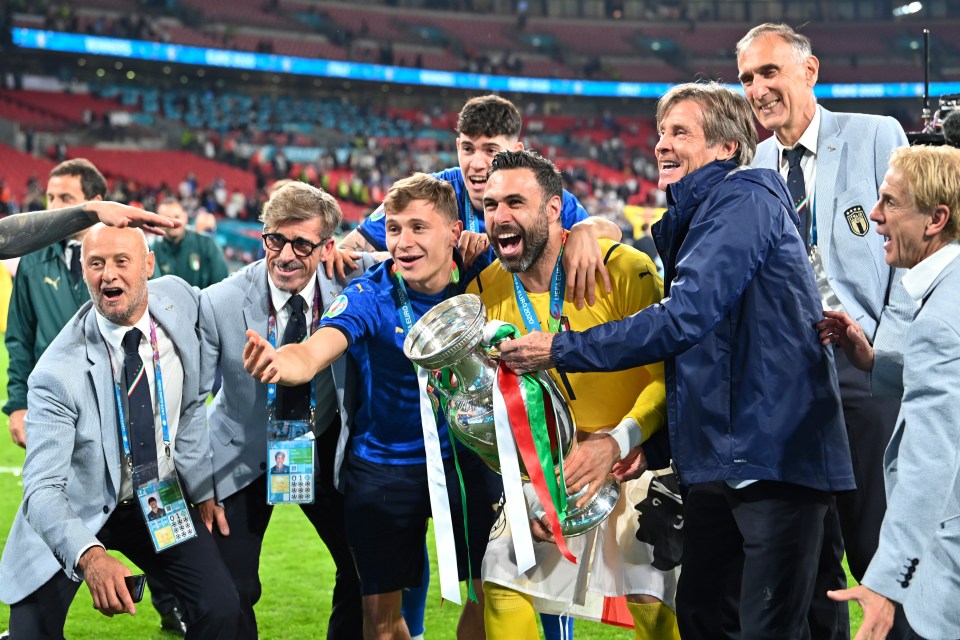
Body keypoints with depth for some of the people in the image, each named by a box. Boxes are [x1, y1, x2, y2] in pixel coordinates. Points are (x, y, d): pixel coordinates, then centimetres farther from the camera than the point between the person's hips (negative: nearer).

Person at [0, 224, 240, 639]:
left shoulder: (178, 299, -13)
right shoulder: (59, 372, -26)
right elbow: (43, 489, -31)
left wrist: (202, 487, 2)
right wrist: (90, 557, -48)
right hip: (77, 511, -3)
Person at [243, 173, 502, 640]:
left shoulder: (476, 278, -11)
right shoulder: (369, 296, -18)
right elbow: (312, 355, -35)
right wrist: (278, 363, -57)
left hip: (467, 455, 2)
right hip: (383, 465, -1)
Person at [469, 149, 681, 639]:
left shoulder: (622, 268, -20)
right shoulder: (483, 291, -4)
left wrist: (615, 444, -27)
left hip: (637, 456, -5)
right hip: (549, 465, 5)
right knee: (503, 584, 1)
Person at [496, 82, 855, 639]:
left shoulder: (743, 201, -12)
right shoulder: (694, 216, 19)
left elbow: (684, 320, -21)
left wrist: (560, 350, -16)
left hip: (775, 454, -10)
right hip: (720, 458, 10)